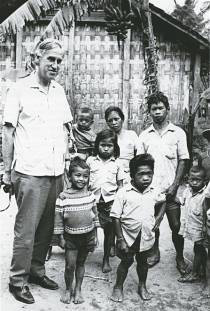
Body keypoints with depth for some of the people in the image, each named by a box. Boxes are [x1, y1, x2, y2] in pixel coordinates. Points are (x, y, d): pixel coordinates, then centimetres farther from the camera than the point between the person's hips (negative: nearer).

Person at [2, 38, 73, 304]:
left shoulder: (59, 91, 13)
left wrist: (65, 161, 14)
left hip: (56, 173, 6)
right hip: (30, 173, -5)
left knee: (47, 227, 12)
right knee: (26, 230, 1)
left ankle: (37, 270, 29)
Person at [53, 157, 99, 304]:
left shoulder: (90, 195, -2)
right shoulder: (63, 197, -11)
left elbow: (95, 215, 6)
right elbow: (58, 218, -6)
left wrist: (95, 236, 8)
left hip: (87, 236, 2)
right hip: (71, 237, -2)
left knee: (81, 263, 15)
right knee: (70, 265, 0)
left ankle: (78, 289, 31)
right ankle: (68, 289, 25)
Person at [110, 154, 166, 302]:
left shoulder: (154, 192, -4)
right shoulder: (123, 193, -17)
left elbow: (164, 201, 19)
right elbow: (116, 217, -15)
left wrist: (159, 217, 5)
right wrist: (120, 239, -16)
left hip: (147, 238, 3)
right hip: (128, 238, -3)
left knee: (143, 262, 21)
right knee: (126, 262, 11)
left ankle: (142, 286, 43)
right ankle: (118, 287, 33)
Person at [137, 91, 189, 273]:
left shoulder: (178, 133, 1)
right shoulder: (144, 135, 6)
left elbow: (183, 161, -1)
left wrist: (174, 185, -9)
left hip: (170, 190, -2)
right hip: (150, 189, 2)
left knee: (176, 226, 5)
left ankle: (180, 257, 24)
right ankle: (155, 253, 32)